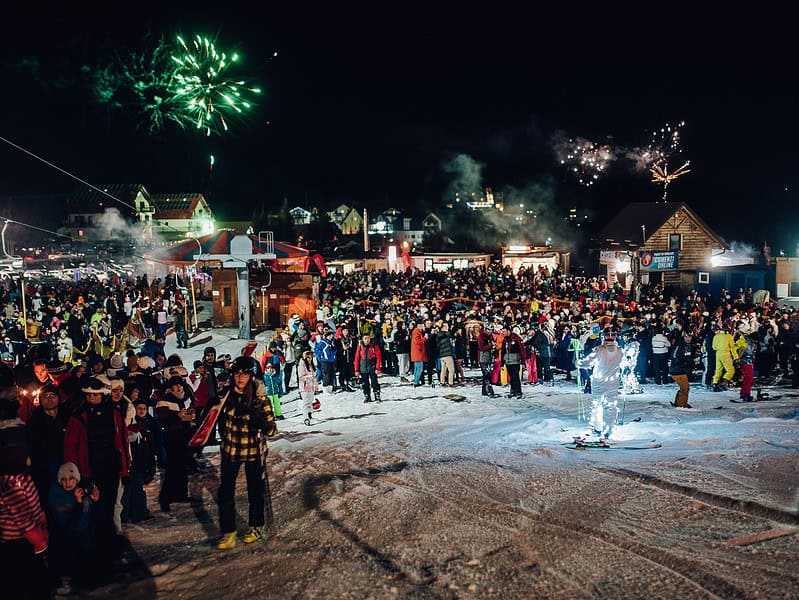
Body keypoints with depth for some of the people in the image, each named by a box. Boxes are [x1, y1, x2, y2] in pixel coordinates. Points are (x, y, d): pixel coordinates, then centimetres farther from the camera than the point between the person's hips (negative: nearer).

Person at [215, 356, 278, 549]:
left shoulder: (260, 399, -17)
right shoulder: (226, 394, -7)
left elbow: (272, 431, -18)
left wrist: (261, 421, -35)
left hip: (254, 451, -2)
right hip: (230, 450, 3)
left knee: (256, 490, 11)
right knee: (225, 491, 1)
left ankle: (256, 527, 32)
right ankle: (228, 532, 15)